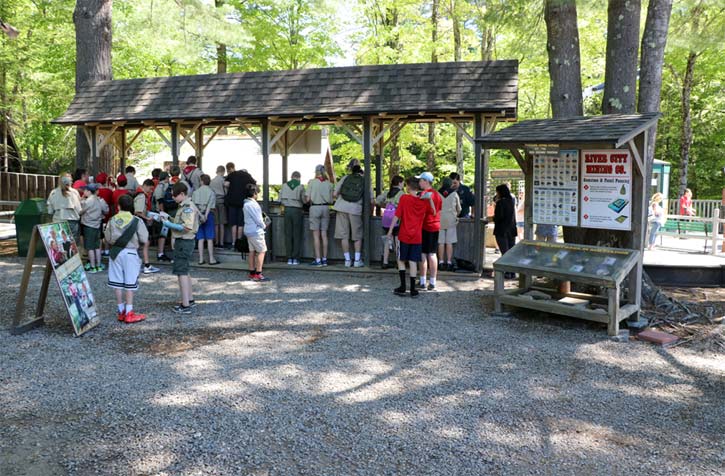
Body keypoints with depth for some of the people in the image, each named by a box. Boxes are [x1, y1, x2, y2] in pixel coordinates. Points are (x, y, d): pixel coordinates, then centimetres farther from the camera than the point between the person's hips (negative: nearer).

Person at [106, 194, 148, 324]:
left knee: (117, 283, 10)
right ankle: (129, 313, 0)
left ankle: (121, 311, 16)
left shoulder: (112, 220, -2)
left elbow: (108, 238, 3)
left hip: (115, 252, 3)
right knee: (129, 284, 0)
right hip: (130, 253, -3)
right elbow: (144, 239, -10)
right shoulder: (136, 221, -11)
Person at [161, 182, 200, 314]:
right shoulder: (184, 206, 14)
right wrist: (168, 219, 7)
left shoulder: (188, 207, -17)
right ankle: (190, 300, 31)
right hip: (183, 241, 11)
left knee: (181, 272, -8)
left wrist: (169, 224, -18)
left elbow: (187, 227, -25)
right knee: (184, 271, 20)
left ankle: (185, 306, -6)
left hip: (184, 242, -11)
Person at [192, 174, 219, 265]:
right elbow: (210, 206, -10)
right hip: (208, 215, -2)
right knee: (209, 239, 0)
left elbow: (194, 205, -5)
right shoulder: (211, 192, 0)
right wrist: (205, 215, -13)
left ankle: (201, 259, 5)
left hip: (198, 216, 2)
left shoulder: (195, 192, 5)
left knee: (200, 239, 5)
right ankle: (211, 259, 1)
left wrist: (200, 215, -11)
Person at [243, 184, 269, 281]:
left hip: (249, 230, 10)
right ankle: (258, 274, -8)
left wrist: (262, 223, 9)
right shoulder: (251, 204, -19)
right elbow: (257, 219, -18)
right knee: (262, 251, -6)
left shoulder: (247, 203, 13)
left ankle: (252, 272, 17)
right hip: (255, 231, -10)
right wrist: (264, 225, -1)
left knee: (252, 251, 13)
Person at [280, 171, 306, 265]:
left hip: (287, 210, 2)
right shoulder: (300, 186, -4)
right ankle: (295, 258, 2)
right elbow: (304, 200, -2)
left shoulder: (285, 185, 4)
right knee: (297, 235, 4)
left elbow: (280, 199, 6)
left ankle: (289, 258, 6)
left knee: (288, 234, 7)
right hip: (297, 210, -2)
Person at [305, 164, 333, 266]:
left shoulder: (312, 182, -6)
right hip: (325, 208, 3)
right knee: (324, 234, 8)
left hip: (315, 207, -3)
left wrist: (308, 199, 15)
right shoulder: (329, 184, 2)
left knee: (316, 235, 1)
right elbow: (331, 200, 5)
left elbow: (307, 199, -7)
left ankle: (318, 260, 0)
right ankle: (324, 259, 11)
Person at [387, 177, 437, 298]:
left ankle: (402, 287, 7)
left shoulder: (404, 198, -7)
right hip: (417, 237, 3)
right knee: (413, 262, 6)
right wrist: (430, 199, 6)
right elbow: (434, 212, 16)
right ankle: (413, 290, 6)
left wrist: (390, 230, -2)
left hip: (404, 236, -3)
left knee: (401, 261, 10)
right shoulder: (425, 201, 2)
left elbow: (397, 215, -9)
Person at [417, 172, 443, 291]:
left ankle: (422, 282, 1)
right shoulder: (437, 194, 10)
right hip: (435, 226, 7)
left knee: (423, 254, -1)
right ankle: (432, 283, 11)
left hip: (425, 226, -7)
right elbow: (439, 211, 15)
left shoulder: (424, 193, -13)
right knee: (433, 254, 9)